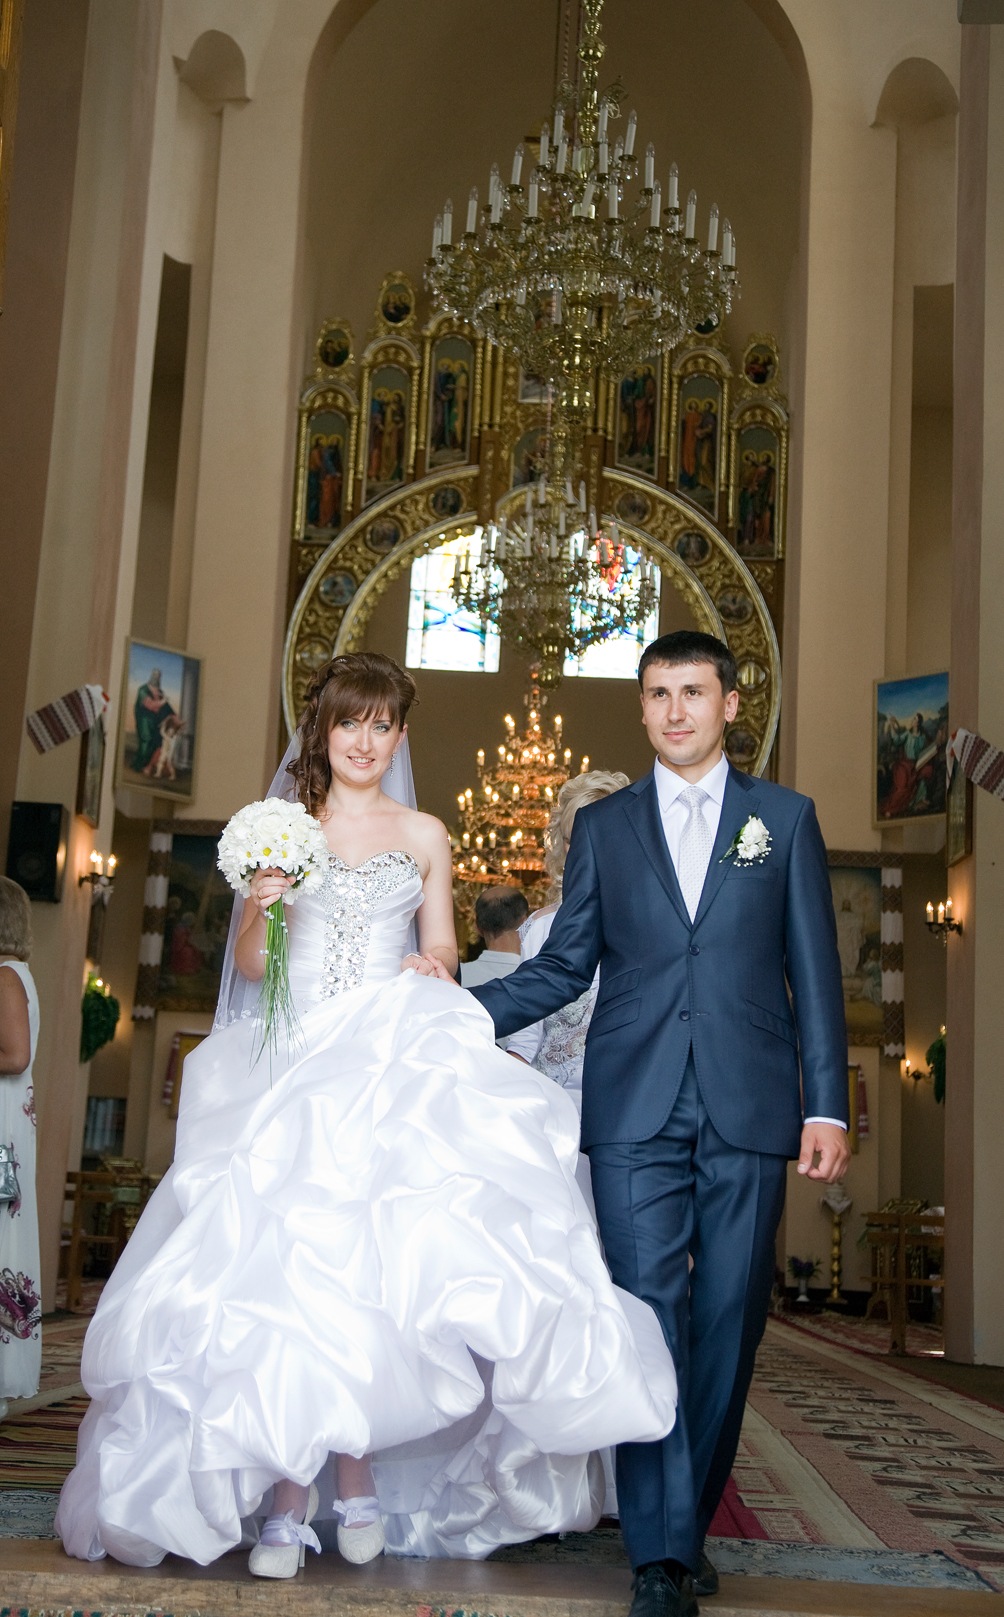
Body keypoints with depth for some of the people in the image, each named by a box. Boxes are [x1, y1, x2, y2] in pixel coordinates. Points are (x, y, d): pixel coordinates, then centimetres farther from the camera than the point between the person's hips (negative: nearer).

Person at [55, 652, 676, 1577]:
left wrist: (431, 967, -8)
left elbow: (442, 956, 15)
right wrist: (263, 905, -10)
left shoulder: (425, 837, 13)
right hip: (291, 1069, 0)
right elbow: (250, 965, 9)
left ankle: (355, 1473, 3)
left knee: (376, 1267, -13)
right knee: (283, 1266, -10)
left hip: (396, 1067, 0)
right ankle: (288, 1496, -3)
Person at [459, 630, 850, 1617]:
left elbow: (814, 972, 7)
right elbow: (563, 965, 12)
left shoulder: (786, 817, 11)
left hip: (748, 1109, 0)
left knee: (727, 1321, 5)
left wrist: (827, 1107, 0)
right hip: (635, 1108, 0)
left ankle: (688, 1526, 21)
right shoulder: (603, 825, 13)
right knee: (648, 1314, -5)